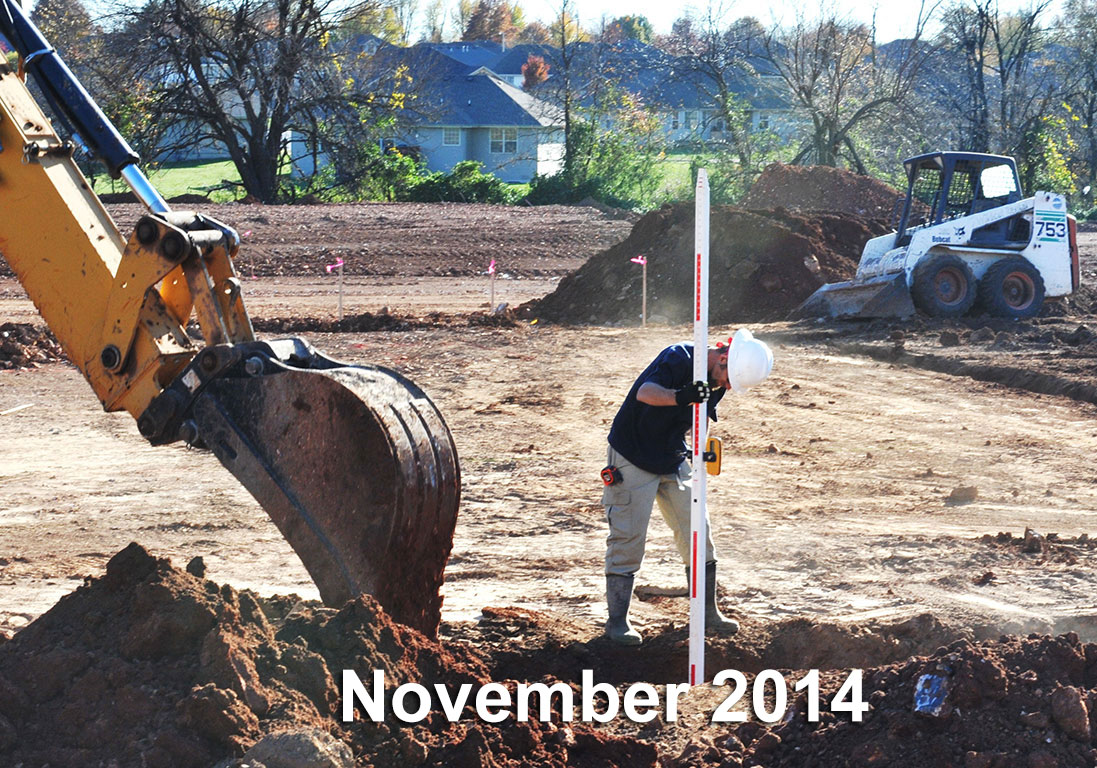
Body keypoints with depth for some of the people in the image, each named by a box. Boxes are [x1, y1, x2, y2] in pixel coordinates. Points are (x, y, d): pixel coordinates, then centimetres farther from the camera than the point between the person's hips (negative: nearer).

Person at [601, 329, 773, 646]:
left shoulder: (718, 384, -2)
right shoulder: (679, 358, -25)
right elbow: (645, 392, -45)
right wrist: (680, 396, -63)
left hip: (673, 462, 7)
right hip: (632, 460, -7)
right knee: (628, 538, -7)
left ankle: (707, 611, 19)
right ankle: (617, 621, 3)